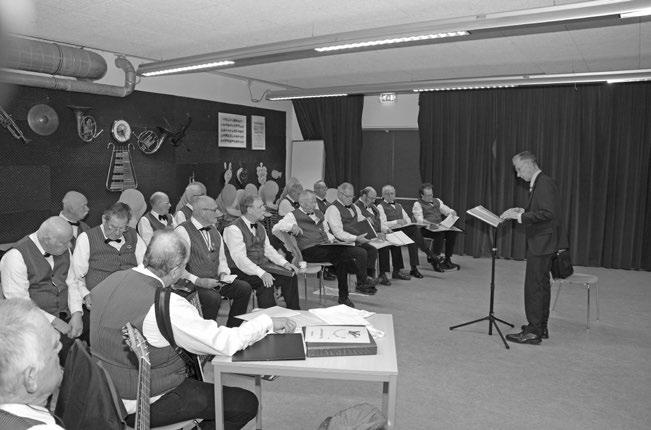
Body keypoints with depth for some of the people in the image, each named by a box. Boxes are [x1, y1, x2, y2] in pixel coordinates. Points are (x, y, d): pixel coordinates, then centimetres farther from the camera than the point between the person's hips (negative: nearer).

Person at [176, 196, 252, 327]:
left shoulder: (214, 231, 15)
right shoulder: (183, 231, -11)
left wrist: (223, 274, 1)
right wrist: (198, 281, -22)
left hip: (215, 281, 7)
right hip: (193, 284, -7)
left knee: (245, 288, -10)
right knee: (213, 298, -34)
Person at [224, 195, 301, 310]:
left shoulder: (260, 227, 13)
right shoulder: (234, 229, -16)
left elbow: (267, 248, 18)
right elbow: (239, 258, -23)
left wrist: (284, 263, 2)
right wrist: (261, 273, -33)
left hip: (262, 265, 8)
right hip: (244, 270, -8)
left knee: (290, 276, -6)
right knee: (266, 283, -32)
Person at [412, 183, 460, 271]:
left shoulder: (437, 201, 22)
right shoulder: (417, 204, 2)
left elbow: (448, 211, 22)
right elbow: (420, 220, -12)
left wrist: (452, 212, -4)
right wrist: (432, 223, -28)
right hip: (425, 229, -5)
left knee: (452, 232, -23)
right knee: (440, 234, -34)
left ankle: (447, 260, -17)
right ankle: (435, 260, -24)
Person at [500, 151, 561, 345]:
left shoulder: (544, 183, -17)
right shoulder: (539, 183, 14)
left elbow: (547, 213, -25)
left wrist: (520, 216, -22)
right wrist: (522, 211, 9)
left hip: (541, 243, -11)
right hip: (539, 243, 11)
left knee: (534, 287, -6)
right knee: (541, 285, 16)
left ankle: (533, 332, 0)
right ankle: (541, 327, 27)